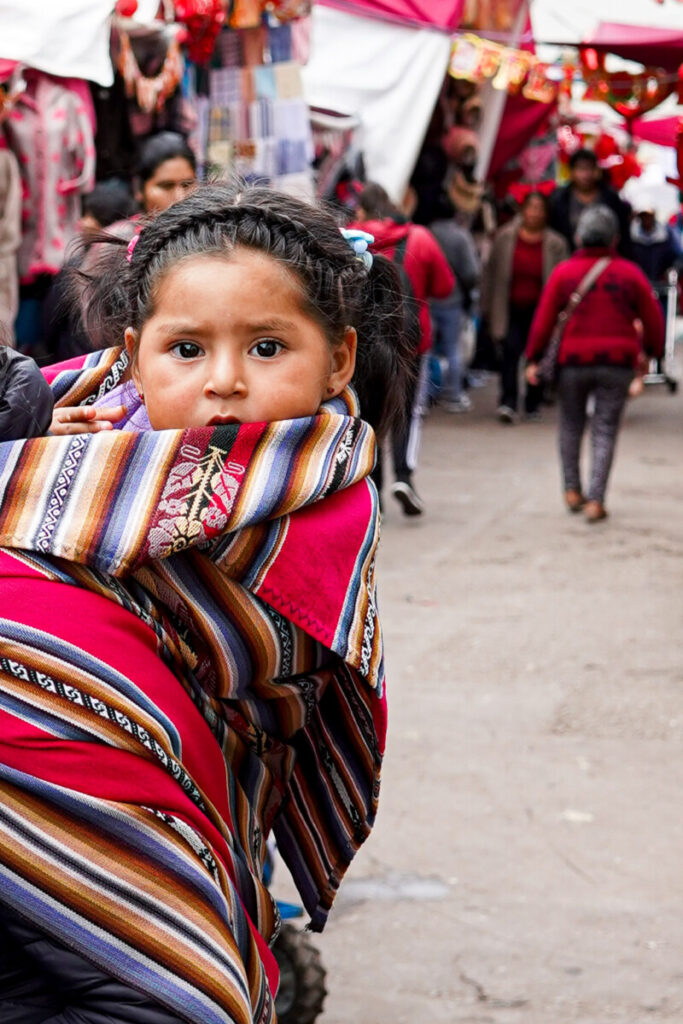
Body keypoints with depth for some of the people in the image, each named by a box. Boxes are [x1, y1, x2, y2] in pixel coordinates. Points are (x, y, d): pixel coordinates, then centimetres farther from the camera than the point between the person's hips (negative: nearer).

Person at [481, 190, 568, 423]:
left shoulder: (555, 244, -2)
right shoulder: (505, 238, -1)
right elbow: (491, 273, 5)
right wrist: (487, 308, 6)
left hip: (540, 310, 1)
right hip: (511, 309, -1)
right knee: (510, 351, -14)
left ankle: (532, 404, 20)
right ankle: (508, 403, -17)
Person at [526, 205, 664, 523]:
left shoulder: (563, 272, -3)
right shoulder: (629, 273, 0)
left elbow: (544, 319, -3)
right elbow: (653, 319, 4)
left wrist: (534, 358, 5)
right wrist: (651, 351, 19)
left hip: (573, 360, 0)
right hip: (617, 364, 0)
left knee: (571, 425, 19)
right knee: (605, 431, 3)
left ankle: (572, 490, 18)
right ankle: (595, 500, -5)